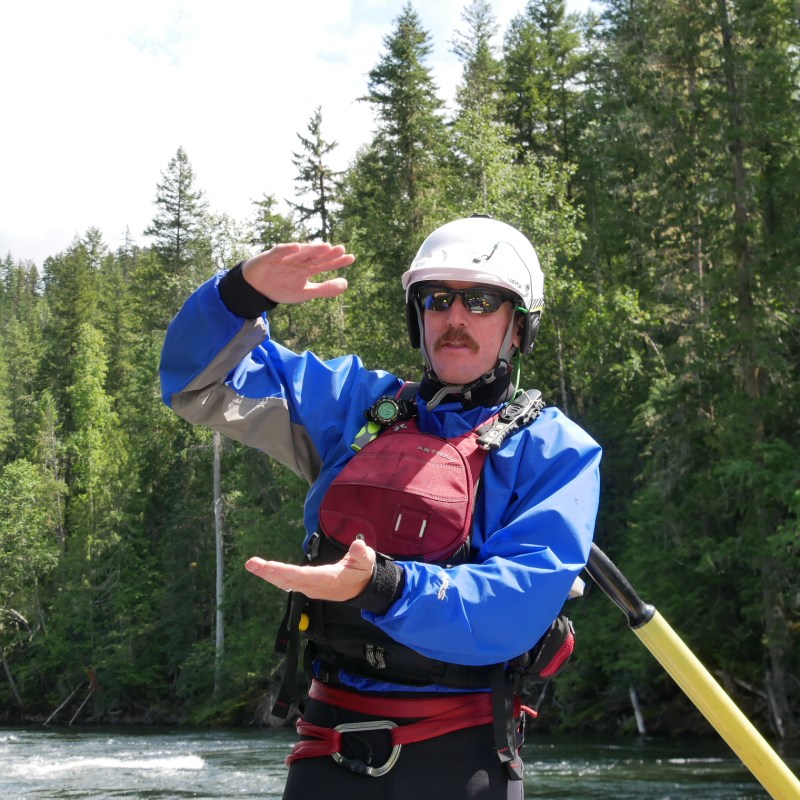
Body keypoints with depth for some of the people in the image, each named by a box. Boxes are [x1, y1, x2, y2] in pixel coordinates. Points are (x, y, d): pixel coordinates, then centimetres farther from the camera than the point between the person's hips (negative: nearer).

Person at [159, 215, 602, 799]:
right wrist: (248, 291, -10)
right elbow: (202, 380, 10)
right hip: (332, 742, 3)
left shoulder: (555, 449, -3)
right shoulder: (355, 403, 9)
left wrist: (382, 586, -33)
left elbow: (516, 603, -18)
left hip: (461, 753, -3)